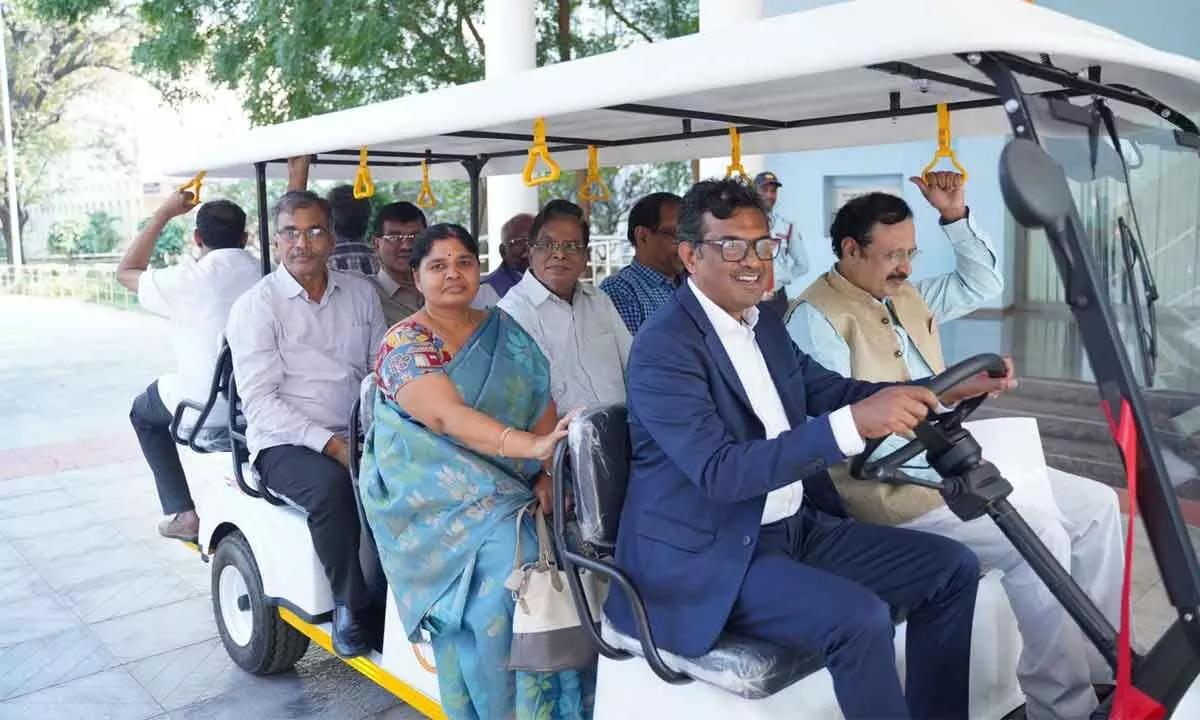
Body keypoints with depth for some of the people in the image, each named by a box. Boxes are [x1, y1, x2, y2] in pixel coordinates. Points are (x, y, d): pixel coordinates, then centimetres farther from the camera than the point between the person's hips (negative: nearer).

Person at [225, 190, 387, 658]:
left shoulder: (361, 293, 10)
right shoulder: (255, 306, -3)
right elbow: (260, 403, -11)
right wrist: (330, 443, -21)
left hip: (358, 435, 4)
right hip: (284, 443, -4)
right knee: (331, 484, -34)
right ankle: (350, 605, -14)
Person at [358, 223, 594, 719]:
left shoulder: (505, 330, 10)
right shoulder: (403, 344, -8)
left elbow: (543, 405, 4)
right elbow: (447, 416, -25)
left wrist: (548, 472, -14)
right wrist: (533, 447, -39)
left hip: (508, 488, 5)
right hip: (435, 499, -5)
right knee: (512, 563, -27)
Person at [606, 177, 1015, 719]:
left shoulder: (766, 327, 9)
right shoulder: (663, 347, -18)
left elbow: (832, 392, 17)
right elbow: (719, 471, -27)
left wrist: (942, 390, 3)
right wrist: (853, 424, -35)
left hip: (796, 527, 9)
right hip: (711, 556, -9)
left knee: (952, 567, 6)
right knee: (859, 617, -29)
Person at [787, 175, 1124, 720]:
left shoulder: (907, 296, 14)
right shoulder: (816, 317, -14)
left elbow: (984, 285, 22)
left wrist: (956, 217, 8)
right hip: (891, 482, -10)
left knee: (1097, 504, 6)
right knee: (1041, 536, -24)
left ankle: (1106, 663, 15)